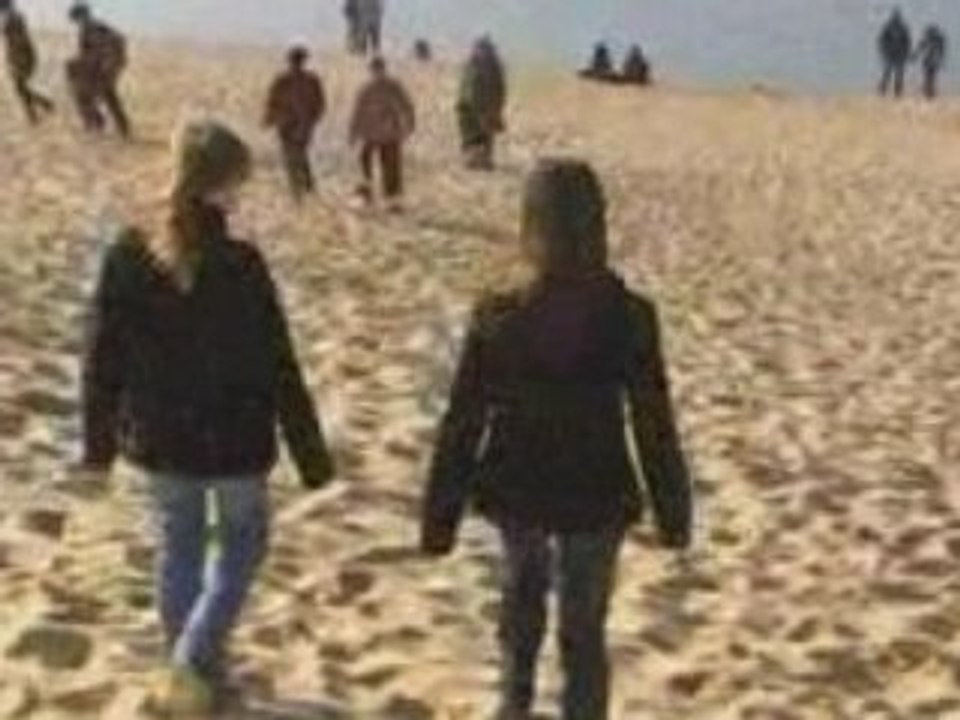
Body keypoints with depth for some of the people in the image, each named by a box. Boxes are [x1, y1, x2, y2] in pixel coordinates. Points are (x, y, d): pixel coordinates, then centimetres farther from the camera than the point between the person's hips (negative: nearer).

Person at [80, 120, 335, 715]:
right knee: (243, 540, 20)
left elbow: (103, 362, -2)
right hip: (233, 439, -4)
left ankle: (193, 671, 36)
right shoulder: (240, 265, -21)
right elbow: (278, 370, -15)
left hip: (158, 437, 4)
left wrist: (99, 443, 11)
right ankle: (193, 666, 8)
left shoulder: (129, 254, -9)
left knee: (180, 545, 22)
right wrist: (312, 456, -5)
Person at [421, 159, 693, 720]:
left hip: (517, 489, 2)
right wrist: (674, 512, 4)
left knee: (524, 588, 32)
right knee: (585, 630, 15)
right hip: (595, 495, -2)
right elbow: (654, 426, -11)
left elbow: (463, 425, -11)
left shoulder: (498, 320, -17)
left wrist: (441, 516, 0)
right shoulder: (628, 319, -19)